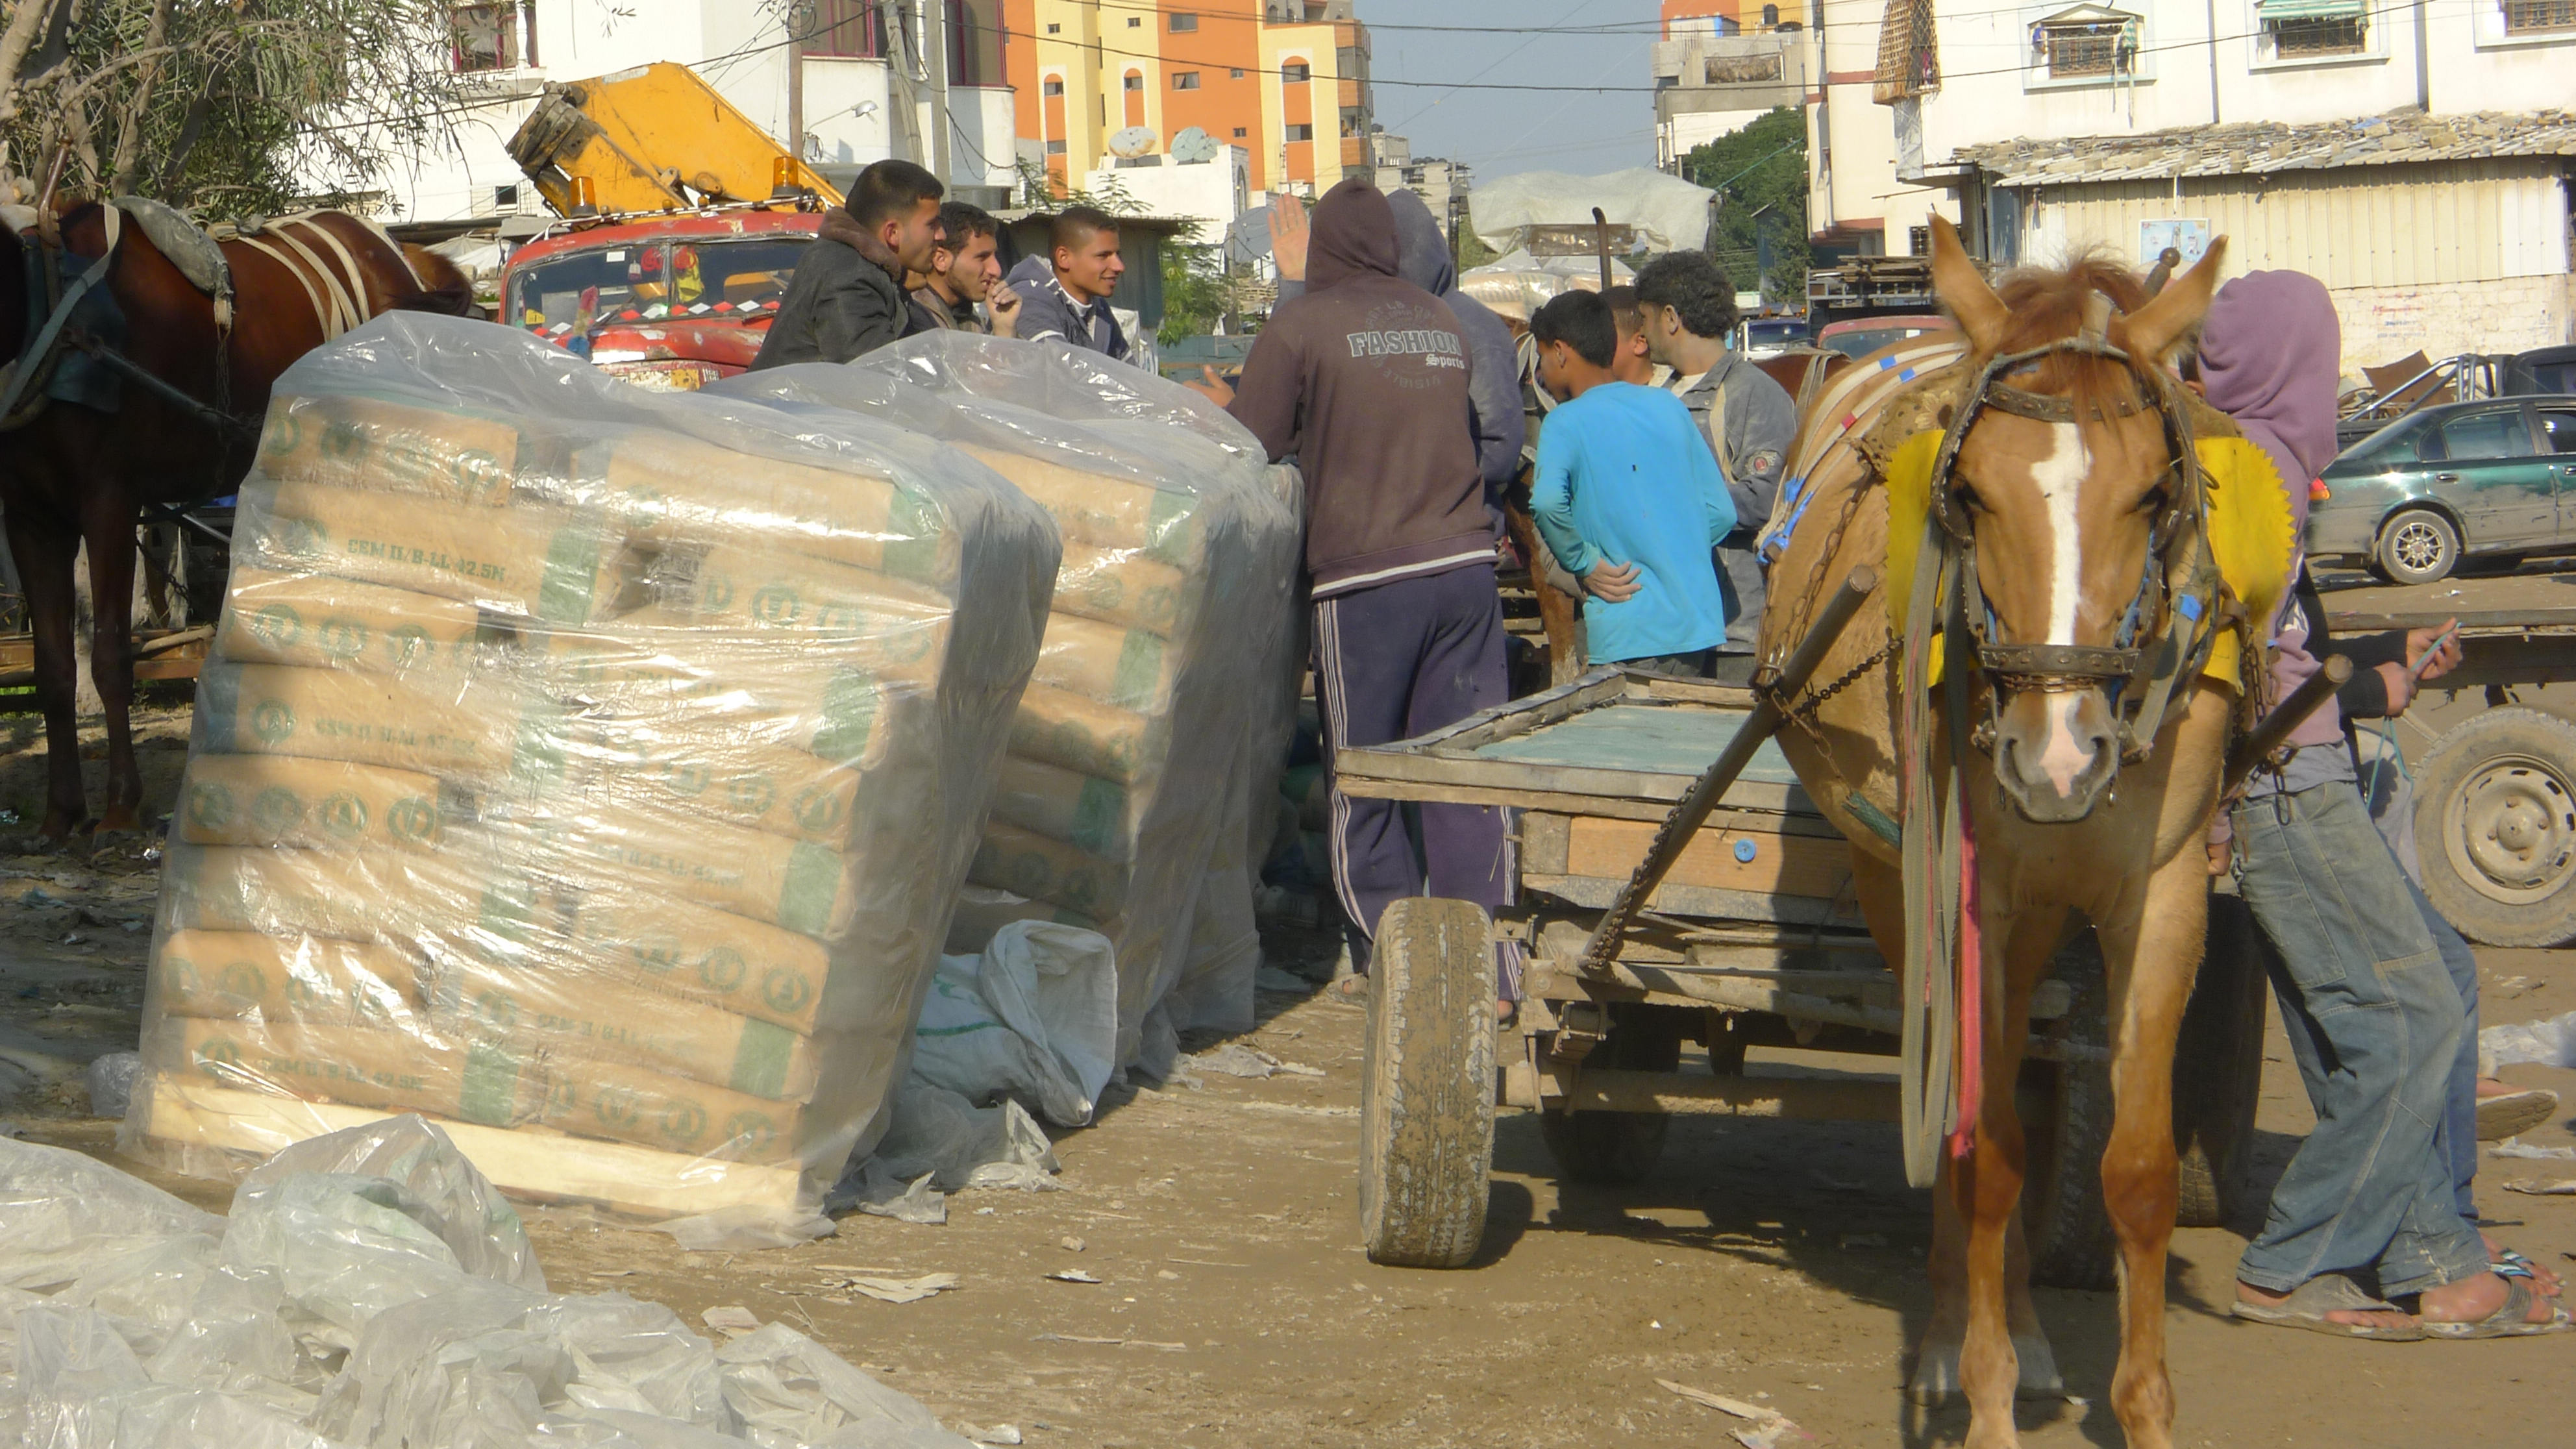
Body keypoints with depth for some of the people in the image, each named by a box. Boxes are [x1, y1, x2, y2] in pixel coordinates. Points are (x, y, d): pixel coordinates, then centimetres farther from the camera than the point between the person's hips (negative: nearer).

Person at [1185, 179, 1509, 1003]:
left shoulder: (1301, 326, -4)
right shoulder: (1442, 322, 12)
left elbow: (1246, 446, -2)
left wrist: (1222, 406, 21)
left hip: (1365, 575, -4)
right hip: (1465, 563, 4)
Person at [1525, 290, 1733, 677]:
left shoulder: (1567, 422, -5)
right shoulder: (1670, 406, 12)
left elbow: (1548, 503, -25)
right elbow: (1721, 513, 12)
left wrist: (1585, 565, -11)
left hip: (1628, 639, -6)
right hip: (1701, 628, 6)